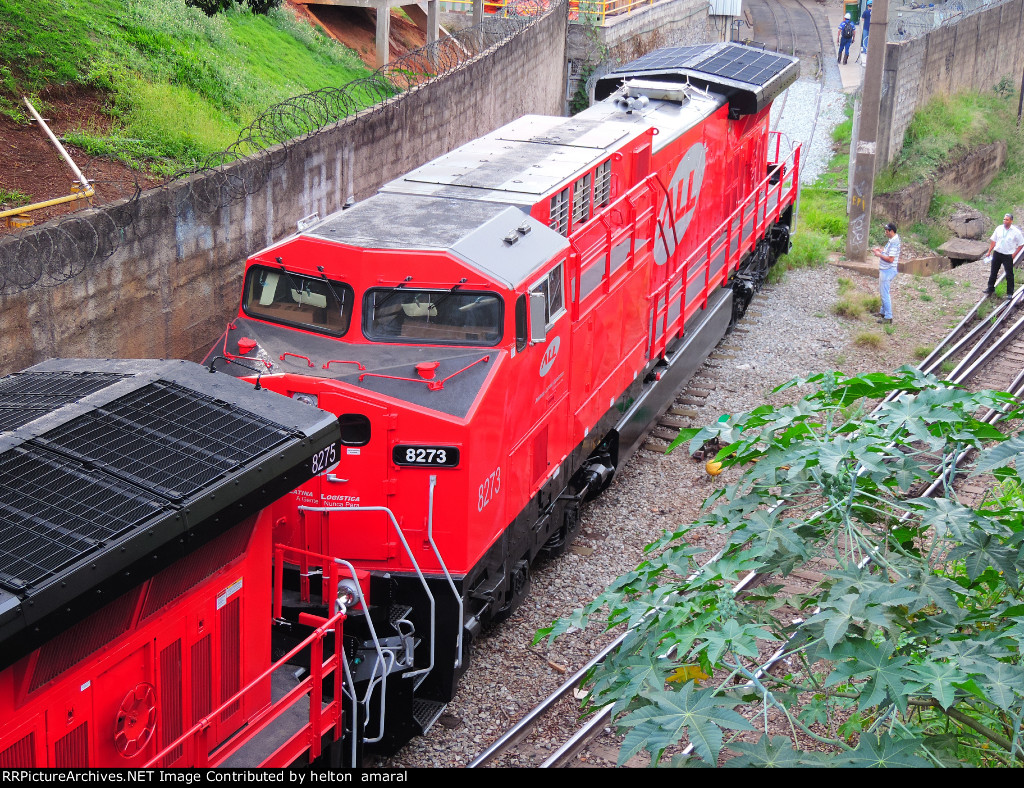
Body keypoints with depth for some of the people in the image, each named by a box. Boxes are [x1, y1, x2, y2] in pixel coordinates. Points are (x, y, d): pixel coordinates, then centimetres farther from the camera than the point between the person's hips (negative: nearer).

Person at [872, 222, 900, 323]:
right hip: (885, 270, 11)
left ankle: (888, 317, -3)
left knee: (885, 293, -7)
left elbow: (890, 259, -27)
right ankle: (884, 312, 36)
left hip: (888, 271, -11)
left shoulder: (894, 243, -23)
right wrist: (881, 250, 9)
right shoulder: (892, 240, 10)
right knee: (883, 291, 23)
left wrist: (879, 255, -16)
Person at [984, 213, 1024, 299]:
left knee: (1009, 275, 2)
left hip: (1008, 255, -4)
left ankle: (1010, 293, 13)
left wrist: (1014, 255, -10)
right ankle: (990, 289, 28)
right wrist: (989, 252, 7)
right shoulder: (999, 228, 0)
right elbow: (993, 241, 10)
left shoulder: (1016, 232, -11)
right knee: (993, 272, 13)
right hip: (997, 253, 4)